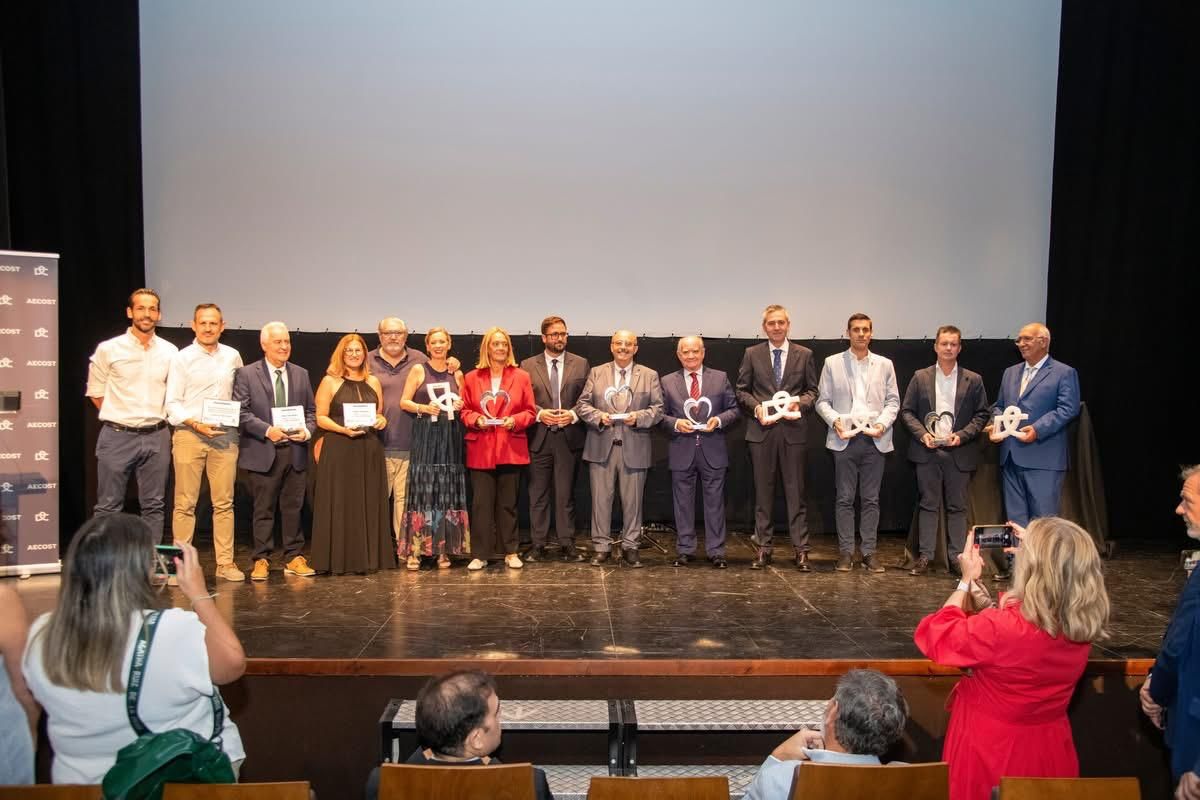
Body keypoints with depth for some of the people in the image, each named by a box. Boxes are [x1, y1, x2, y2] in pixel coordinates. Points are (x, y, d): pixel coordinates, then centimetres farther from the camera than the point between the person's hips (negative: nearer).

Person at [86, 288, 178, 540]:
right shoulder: (108, 349, -3)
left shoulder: (170, 352, 4)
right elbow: (95, 392, 6)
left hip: (156, 436, 3)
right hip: (117, 435, -2)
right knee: (108, 506, 1)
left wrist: (158, 418, 9)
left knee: (154, 505, 8)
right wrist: (117, 417, 4)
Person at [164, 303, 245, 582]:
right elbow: (172, 403, -3)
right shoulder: (182, 358, 0)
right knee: (185, 503, -1)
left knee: (224, 503, 5)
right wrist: (197, 424, -16)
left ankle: (225, 563, 10)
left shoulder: (232, 356, 8)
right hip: (189, 435, -2)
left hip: (225, 436, 3)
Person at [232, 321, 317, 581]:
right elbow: (242, 411, -6)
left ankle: (294, 558, 16)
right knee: (264, 509, 3)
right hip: (262, 452, -3)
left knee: (293, 508, 8)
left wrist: (307, 430, -6)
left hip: (295, 451, 3)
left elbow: (310, 410, 14)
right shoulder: (247, 374, 0)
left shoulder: (301, 374, 12)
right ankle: (261, 560, 11)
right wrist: (267, 430, -17)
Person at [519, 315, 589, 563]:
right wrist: (539, 413, -12)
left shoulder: (580, 364, 7)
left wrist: (573, 414, -11)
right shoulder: (528, 365, 6)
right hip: (539, 438, 0)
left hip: (569, 437, 0)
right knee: (538, 495, 5)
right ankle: (538, 545, 12)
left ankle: (566, 545, 10)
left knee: (566, 494, 4)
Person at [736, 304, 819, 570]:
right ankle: (763, 548, 13)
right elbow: (742, 390, 8)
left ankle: (801, 549, 6)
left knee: (796, 491, 1)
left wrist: (799, 403, -12)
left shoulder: (804, 355, 7)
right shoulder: (752, 354, 7)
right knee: (763, 491, 6)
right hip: (761, 430, 1)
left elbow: (812, 390, 8)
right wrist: (756, 407, -10)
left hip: (793, 430, 0)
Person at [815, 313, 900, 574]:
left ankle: (869, 552, 11)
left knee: (871, 499, 5)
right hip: (844, 438, -1)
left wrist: (883, 423, -8)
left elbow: (893, 401, 9)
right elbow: (822, 401, 6)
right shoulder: (832, 363, 6)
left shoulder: (885, 365, 10)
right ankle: (846, 552, 9)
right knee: (845, 498, 2)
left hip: (875, 439, 1)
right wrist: (835, 420, -11)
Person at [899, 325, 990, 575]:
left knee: (958, 507, 5)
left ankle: (957, 557, 12)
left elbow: (982, 414, 4)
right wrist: (922, 434, -10)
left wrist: (962, 435, -10)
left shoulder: (973, 380, 5)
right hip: (928, 451, 0)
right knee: (929, 505, 5)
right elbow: (906, 410, 5)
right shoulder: (920, 377, 5)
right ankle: (925, 556, 9)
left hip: (959, 453, 0)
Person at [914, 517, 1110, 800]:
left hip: (991, 757, -5)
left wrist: (967, 581, -7)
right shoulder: (1083, 625, -14)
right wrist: (1036, 554, 10)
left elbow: (935, 636, -15)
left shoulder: (1001, 628, -32)